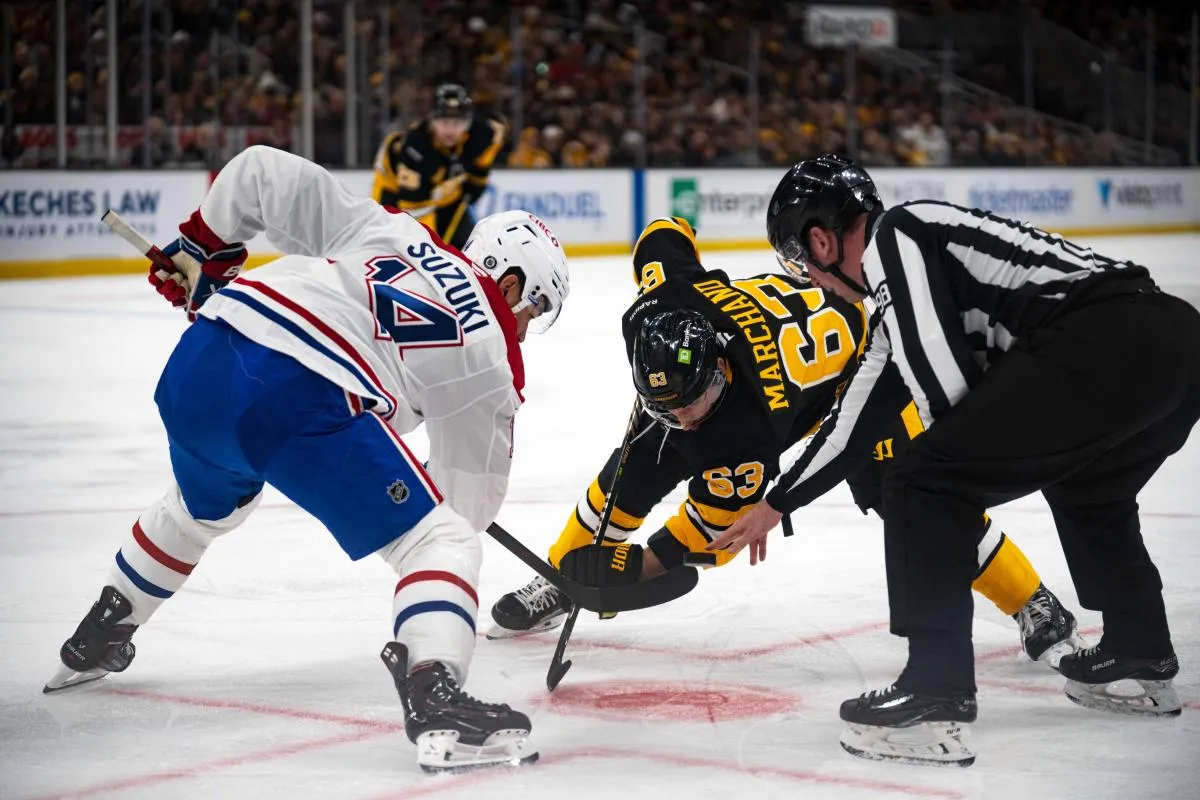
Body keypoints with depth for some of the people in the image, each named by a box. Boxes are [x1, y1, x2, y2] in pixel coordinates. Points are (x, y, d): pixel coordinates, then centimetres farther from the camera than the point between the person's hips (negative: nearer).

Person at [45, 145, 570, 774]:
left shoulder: (380, 228, 25)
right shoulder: (491, 359, 14)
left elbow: (263, 172, 23)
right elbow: (472, 500, 21)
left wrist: (199, 248, 35)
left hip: (198, 359, 7)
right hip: (303, 399, -7)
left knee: (203, 506, 38)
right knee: (441, 542, 1)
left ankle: (95, 643, 57)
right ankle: (436, 703, -23)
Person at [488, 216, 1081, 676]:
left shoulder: (749, 427, -44)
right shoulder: (665, 301, -32)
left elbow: (723, 516, -32)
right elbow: (667, 233, -10)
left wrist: (641, 564, -35)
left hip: (854, 361, -6)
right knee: (641, 464, -3)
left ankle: (1034, 606, -5)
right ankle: (562, 579, 17)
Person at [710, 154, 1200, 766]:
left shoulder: (892, 237, 4)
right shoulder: (901, 301, 32)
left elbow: (945, 388, -6)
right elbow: (854, 418, 42)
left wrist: (963, 452, 14)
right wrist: (774, 505, 52)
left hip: (1101, 342, -10)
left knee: (924, 483, -2)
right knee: (1086, 489, 37)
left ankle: (936, 700, -4)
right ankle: (1142, 660, 42)